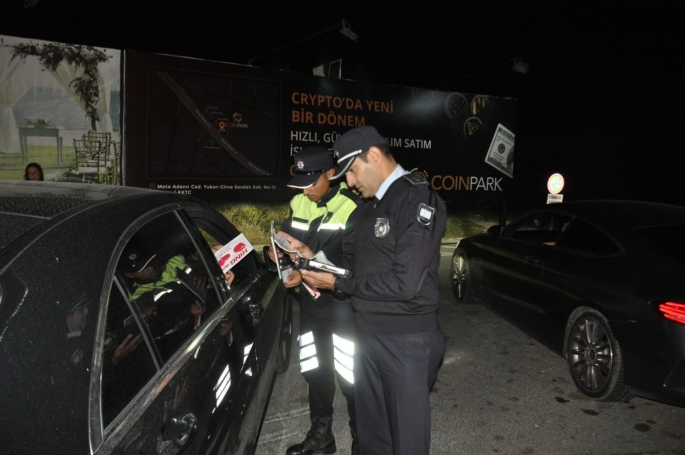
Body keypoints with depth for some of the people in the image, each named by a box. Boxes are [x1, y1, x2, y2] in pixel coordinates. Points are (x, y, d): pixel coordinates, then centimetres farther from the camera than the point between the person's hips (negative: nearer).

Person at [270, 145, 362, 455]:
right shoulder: (298, 204, 5)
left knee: (350, 377, -2)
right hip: (310, 302, 7)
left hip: (342, 304, -6)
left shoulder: (351, 207, -16)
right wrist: (280, 252, -9)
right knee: (315, 371, 18)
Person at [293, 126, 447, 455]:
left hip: (406, 340, -8)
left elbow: (403, 283, -24)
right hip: (366, 334, 8)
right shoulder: (368, 207, 12)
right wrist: (312, 255, -1)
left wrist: (338, 284, -16)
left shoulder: (418, 199, -16)